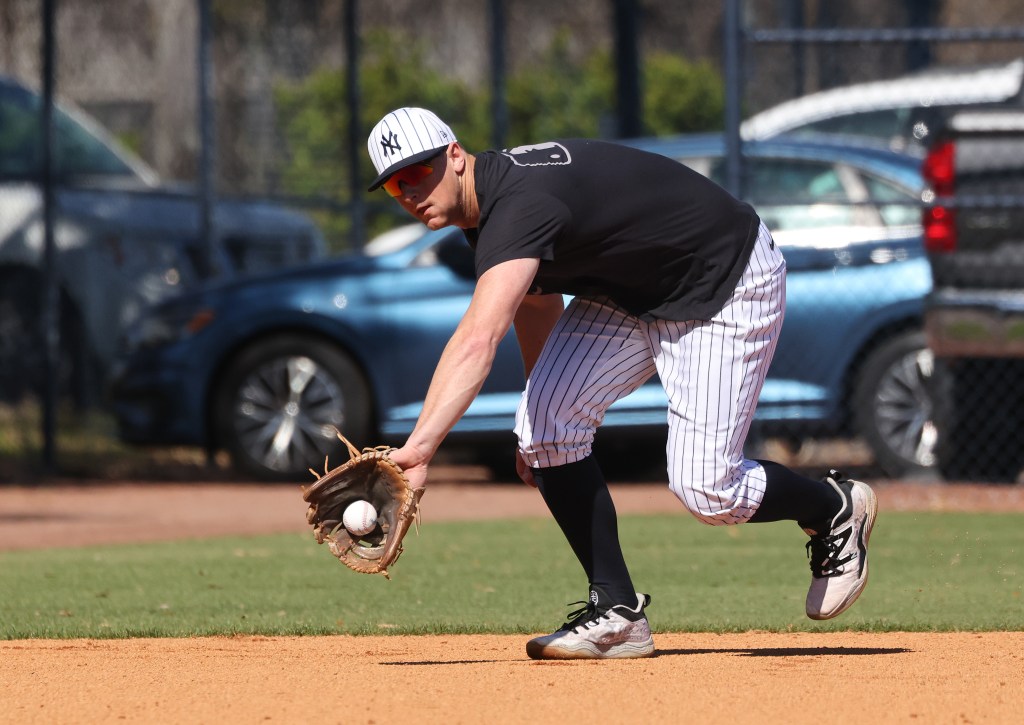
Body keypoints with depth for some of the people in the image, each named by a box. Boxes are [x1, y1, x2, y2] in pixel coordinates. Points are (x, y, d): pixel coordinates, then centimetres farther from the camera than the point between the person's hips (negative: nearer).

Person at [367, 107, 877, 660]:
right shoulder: (485, 205, -3)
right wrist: (540, 429, 20)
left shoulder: (520, 201, -34)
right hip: (631, 292, 9)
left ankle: (837, 510, 17)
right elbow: (536, 298, 17)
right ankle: (617, 614, -5)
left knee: (704, 490, -15)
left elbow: (479, 339, -49)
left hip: (729, 283, -9)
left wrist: (418, 448, -57)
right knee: (546, 422, -11)